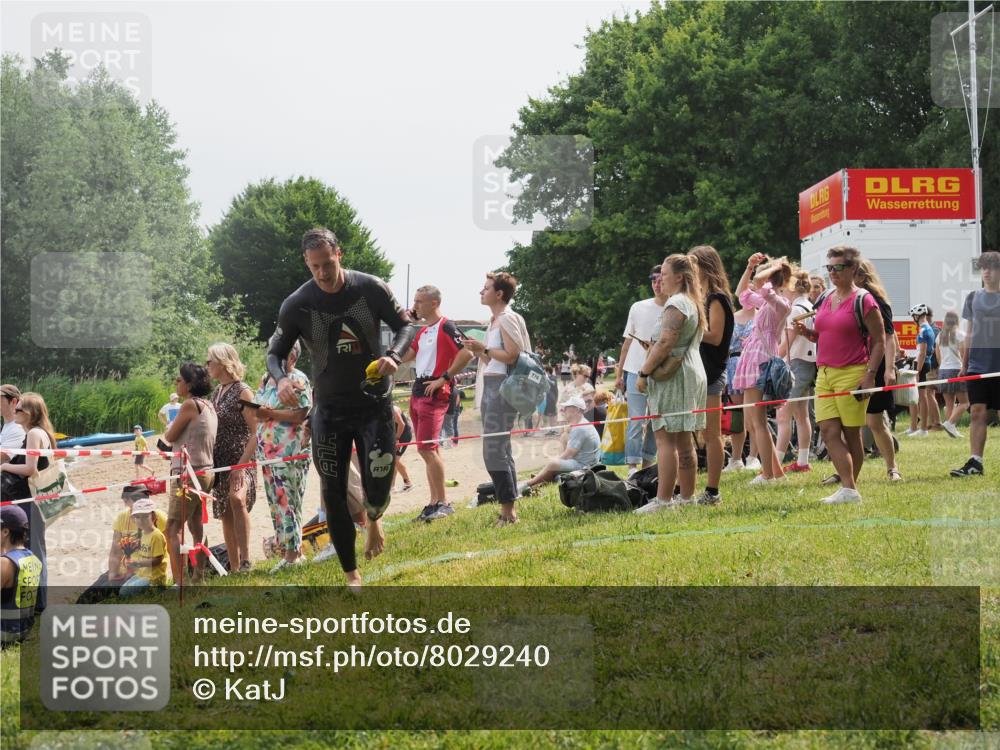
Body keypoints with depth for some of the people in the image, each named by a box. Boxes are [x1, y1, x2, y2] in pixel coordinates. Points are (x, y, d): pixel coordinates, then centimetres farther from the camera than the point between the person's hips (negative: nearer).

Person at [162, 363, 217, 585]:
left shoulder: (190, 404, -13)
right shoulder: (208, 406, 14)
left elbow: (170, 437, -7)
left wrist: (169, 426, 12)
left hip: (189, 473, -10)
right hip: (205, 472, 10)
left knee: (173, 529, -10)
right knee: (196, 527, 15)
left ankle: (178, 582, -17)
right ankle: (199, 577, 19)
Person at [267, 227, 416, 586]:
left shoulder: (370, 288, -9)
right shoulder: (296, 305, -9)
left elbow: (405, 325, 2)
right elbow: (275, 353, 0)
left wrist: (394, 355, -20)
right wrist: (280, 379, -24)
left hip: (375, 404, -1)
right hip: (329, 410, 1)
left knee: (378, 487, -8)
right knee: (333, 493, 0)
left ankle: (373, 518, 32)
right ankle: (352, 575, 14)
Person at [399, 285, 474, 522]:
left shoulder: (446, 327, -10)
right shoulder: (422, 332, 18)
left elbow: (466, 353, -19)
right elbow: (405, 356, 18)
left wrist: (444, 378, -18)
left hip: (435, 393, -9)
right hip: (418, 392, 9)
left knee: (426, 448, -14)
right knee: (430, 449, 10)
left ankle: (443, 502, -9)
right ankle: (434, 502, 14)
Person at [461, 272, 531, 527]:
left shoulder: (507, 319, -10)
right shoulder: (494, 320, 19)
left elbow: (513, 356, -18)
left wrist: (484, 349, -13)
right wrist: (478, 351, 9)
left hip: (501, 387, -10)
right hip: (489, 387, 10)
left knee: (494, 451, -13)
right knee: (500, 451, 12)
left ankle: (507, 510, -10)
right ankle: (508, 511, 16)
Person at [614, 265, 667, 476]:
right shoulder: (638, 308, 4)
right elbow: (628, 341, 9)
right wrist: (619, 373, 7)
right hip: (636, 371, 0)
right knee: (636, 421, -5)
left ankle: (647, 465, 16)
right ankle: (632, 468, -5)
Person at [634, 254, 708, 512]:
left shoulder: (676, 303, -13)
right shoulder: (694, 302, 18)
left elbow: (666, 342, -21)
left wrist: (644, 372, -17)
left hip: (673, 376, -10)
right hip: (693, 372, 10)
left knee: (665, 438, -11)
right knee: (684, 439, 13)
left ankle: (663, 499, -14)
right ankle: (687, 496, 17)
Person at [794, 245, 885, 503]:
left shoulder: (863, 301, -6)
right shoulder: (824, 300, 15)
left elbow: (879, 341, -7)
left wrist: (870, 374, -15)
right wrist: (806, 332, 4)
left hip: (852, 375, -7)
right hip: (824, 374, 7)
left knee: (851, 433, 0)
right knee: (828, 431, -5)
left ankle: (850, 489, 5)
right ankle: (848, 489, -7)